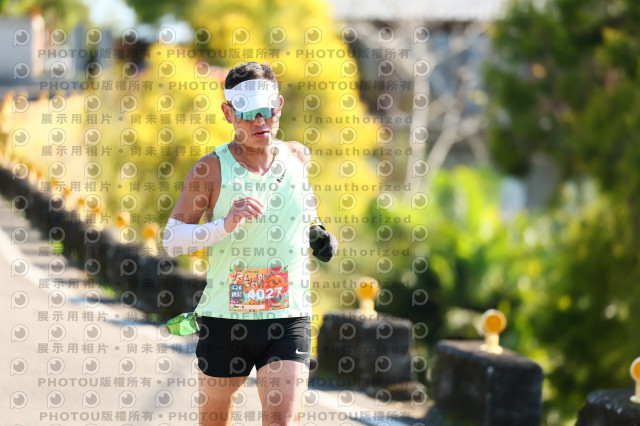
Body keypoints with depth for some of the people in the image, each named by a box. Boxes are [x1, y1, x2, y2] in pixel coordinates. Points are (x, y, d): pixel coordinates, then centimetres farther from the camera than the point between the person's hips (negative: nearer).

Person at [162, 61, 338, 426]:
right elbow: (171, 240, -11)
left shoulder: (298, 156, 4)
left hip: (289, 317, 1)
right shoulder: (211, 169, -7)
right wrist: (224, 226, -26)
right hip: (224, 317, -1)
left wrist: (316, 231, 12)